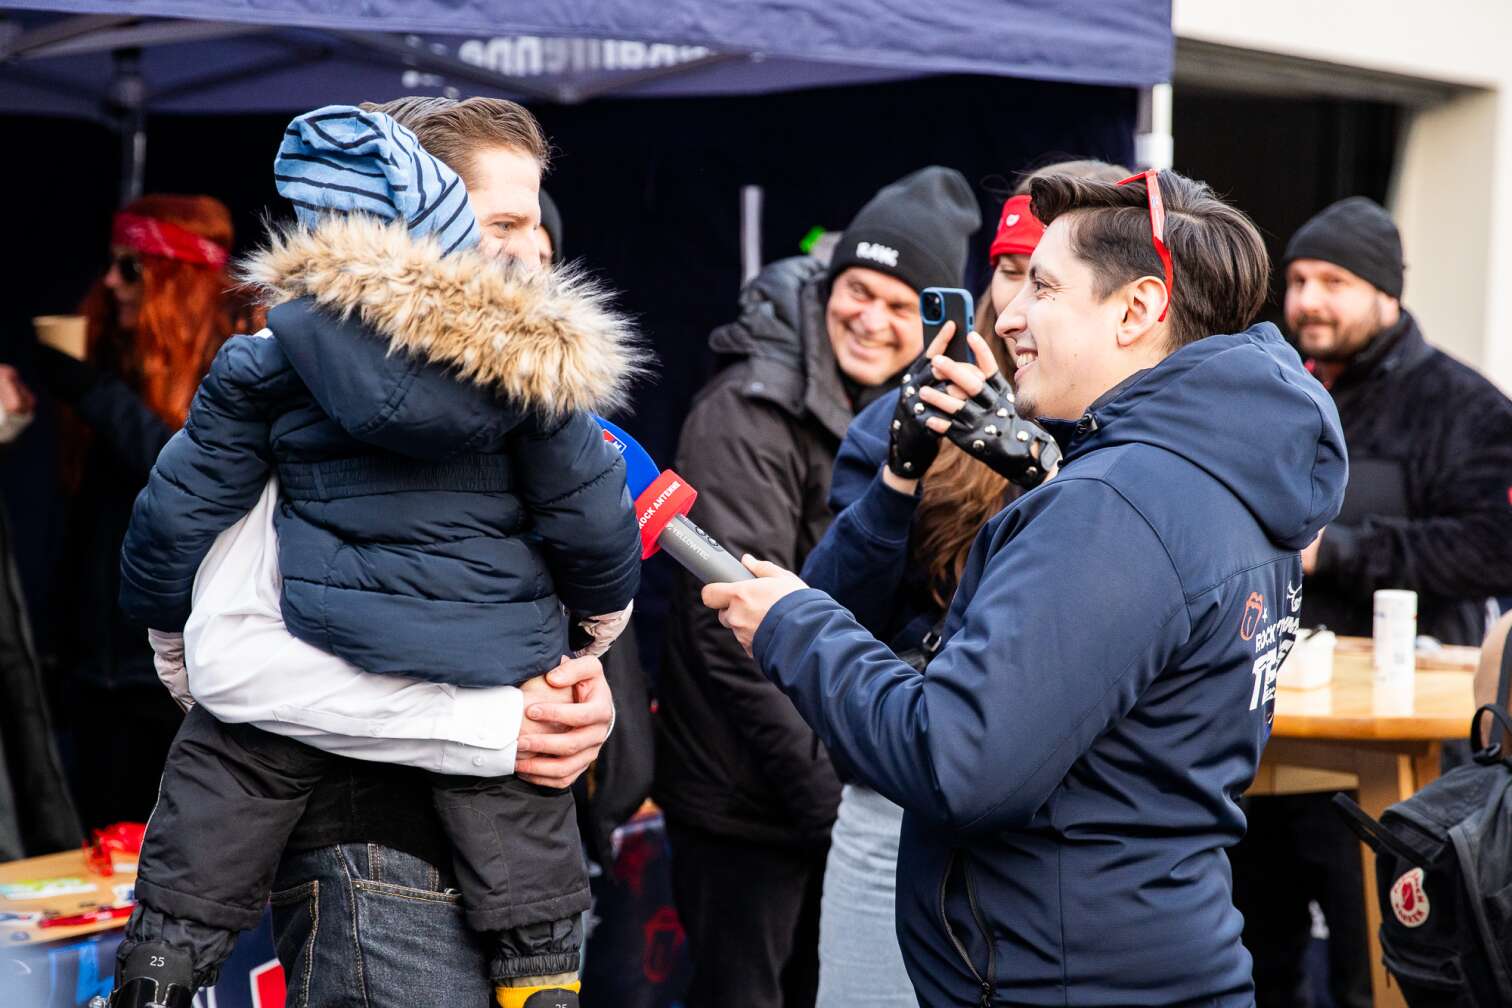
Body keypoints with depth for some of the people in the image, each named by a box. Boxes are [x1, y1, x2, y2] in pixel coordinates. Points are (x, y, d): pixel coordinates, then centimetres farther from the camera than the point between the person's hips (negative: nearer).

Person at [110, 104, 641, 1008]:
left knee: (177, 930, 12)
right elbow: (586, 515, -2)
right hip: (487, 680, 0)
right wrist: (607, 605, 20)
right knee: (538, 934, 11)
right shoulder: (533, 355, -8)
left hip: (308, 663, 0)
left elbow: (185, 503, 1)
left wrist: (163, 616, 19)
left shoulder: (280, 348, -4)